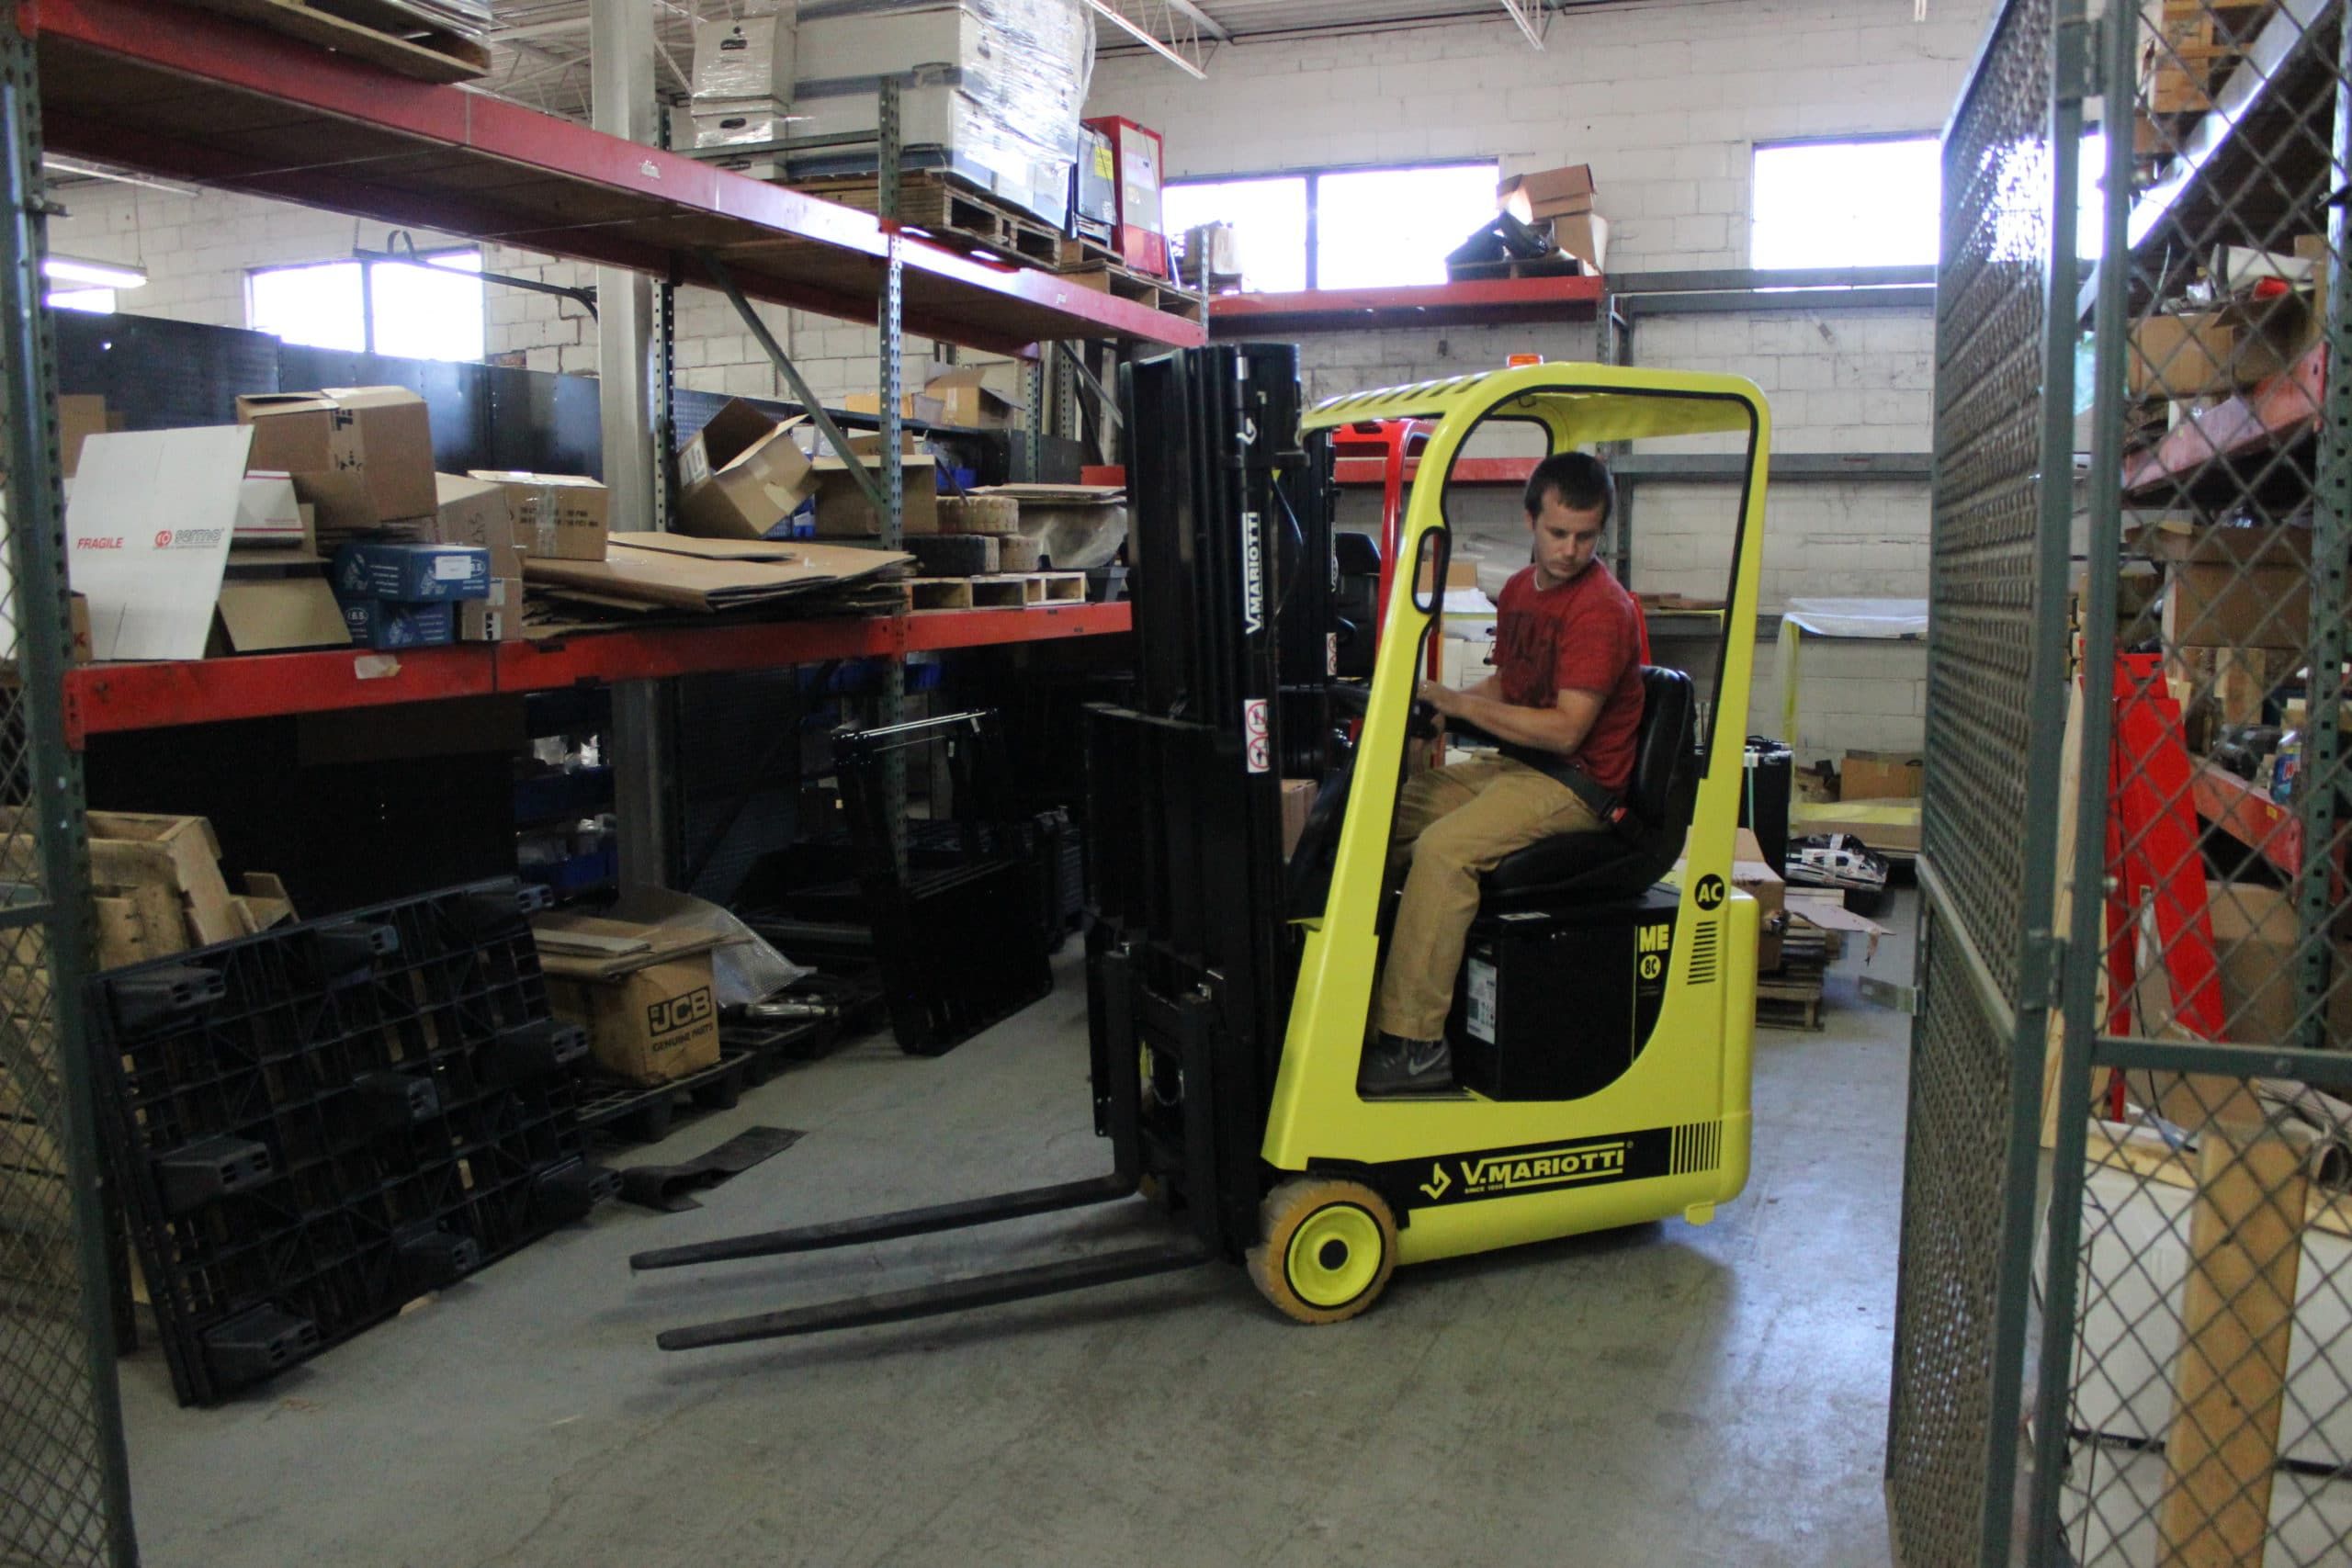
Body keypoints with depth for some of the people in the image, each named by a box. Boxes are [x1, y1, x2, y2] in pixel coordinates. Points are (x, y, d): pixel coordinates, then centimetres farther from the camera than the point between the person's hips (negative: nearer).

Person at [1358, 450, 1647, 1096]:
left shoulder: (1603, 608, -15)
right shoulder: (1521, 588, 14)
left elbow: (1565, 728, -21)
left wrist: (1460, 704, -18)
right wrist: (1437, 701, 3)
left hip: (1576, 783, -9)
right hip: (1513, 764, 9)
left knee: (1444, 848, -30)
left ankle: (1414, 1044, -26)